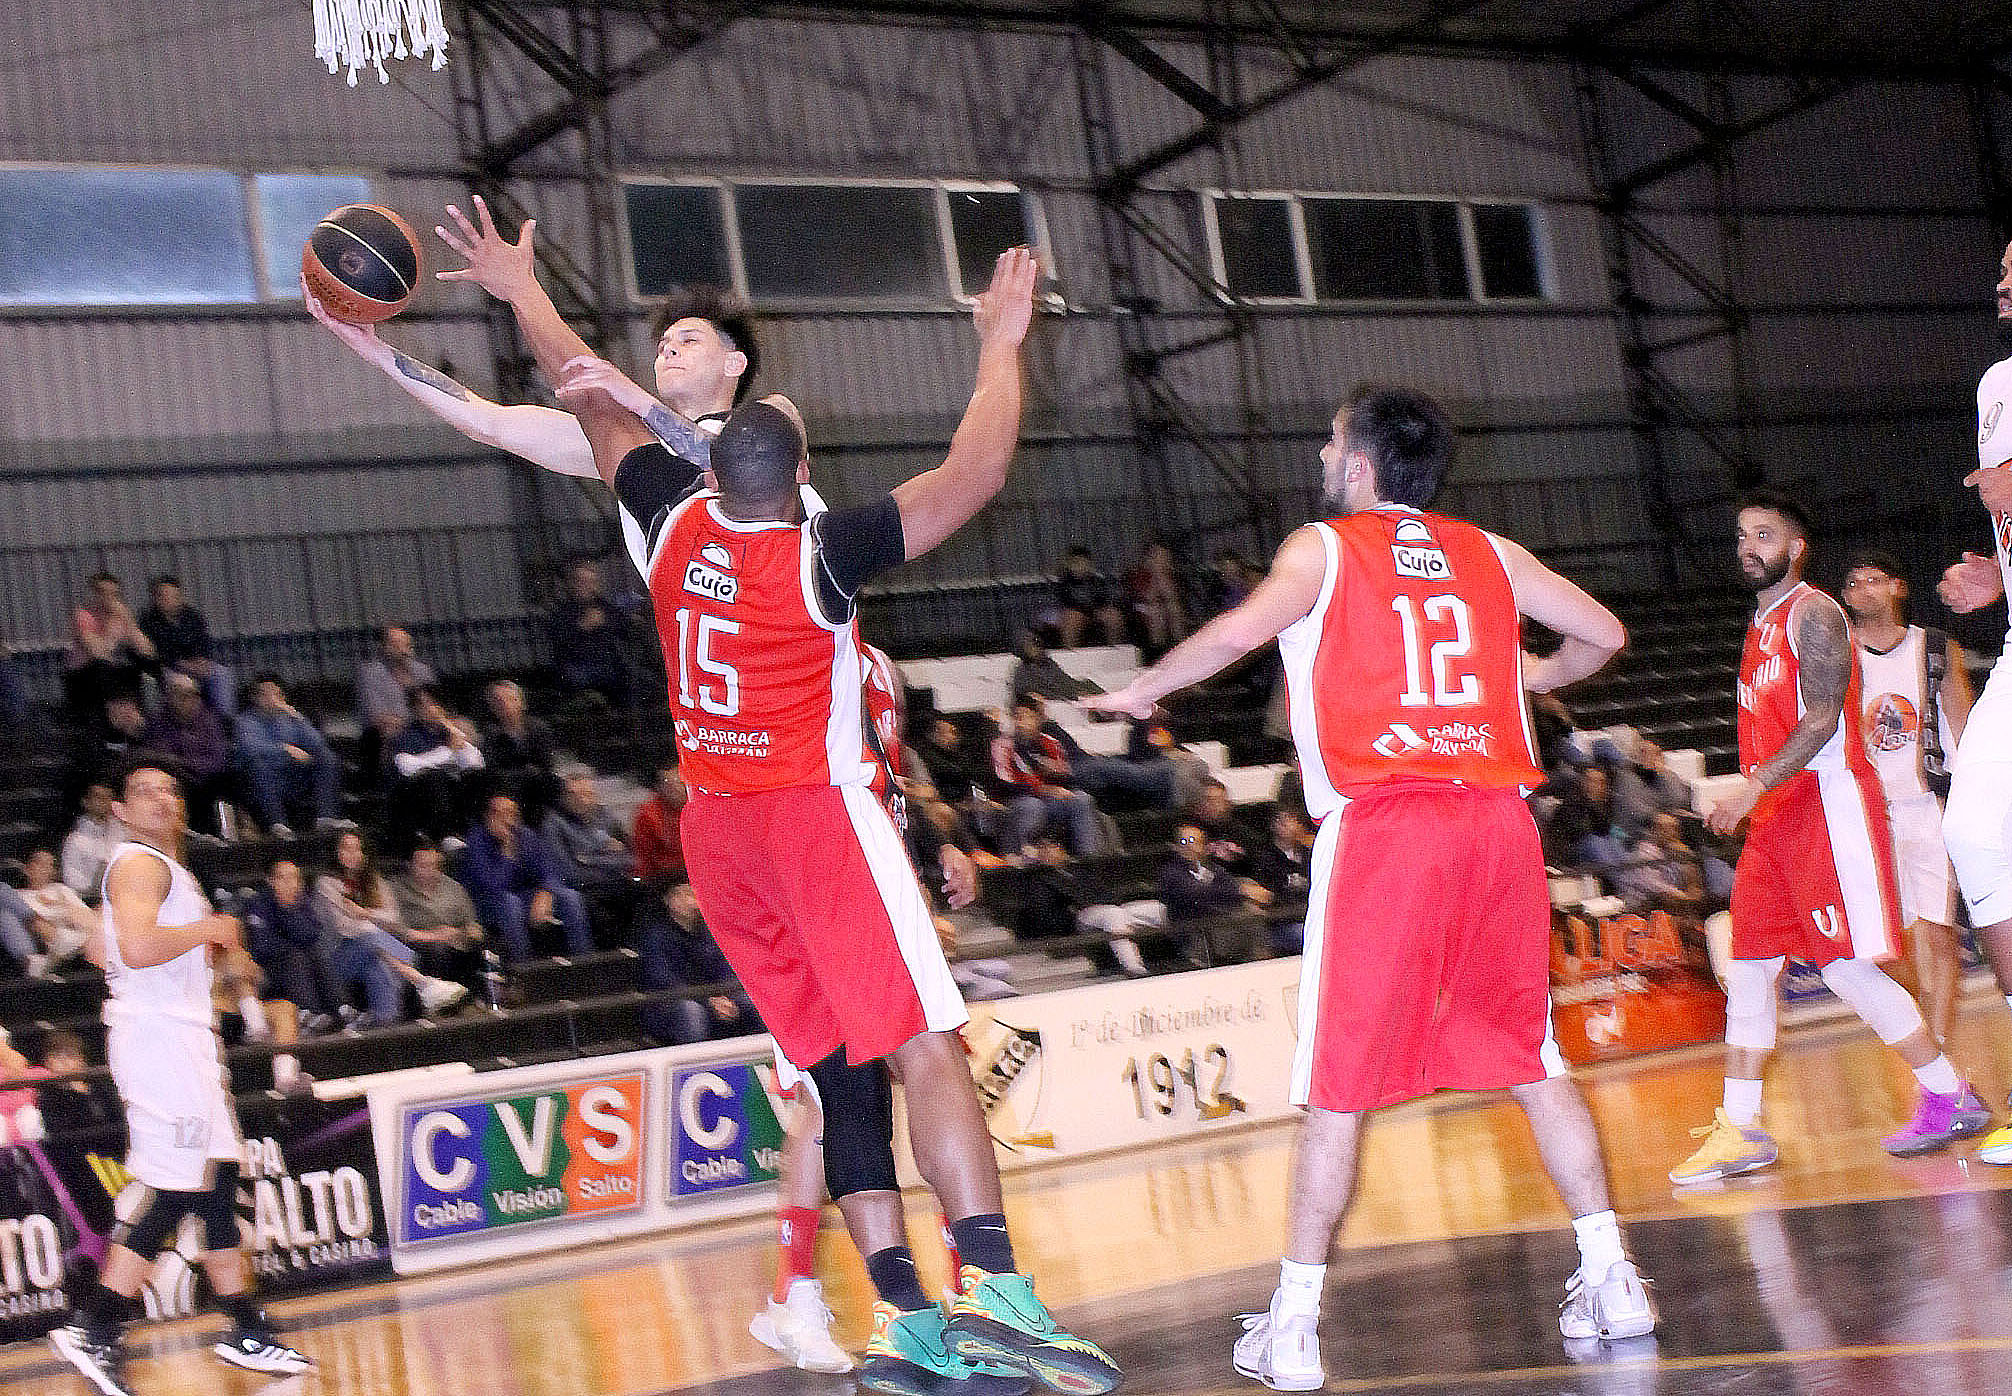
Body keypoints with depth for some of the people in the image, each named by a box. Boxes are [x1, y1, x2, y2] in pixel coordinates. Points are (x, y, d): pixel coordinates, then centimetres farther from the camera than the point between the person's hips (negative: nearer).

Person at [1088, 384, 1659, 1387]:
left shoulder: (1324, 549, 5)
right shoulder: (1488, 553, 17)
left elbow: (1240, 631, -13)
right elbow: (1603, 634, 17)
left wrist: (1138, 692, 2)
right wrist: (1532, 679, 37)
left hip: (1381, 826, -4)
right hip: (1498, 820, 4)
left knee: (1339, 1088, 0)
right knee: (1533, 1065, 14)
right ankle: (1611, 1282, 13)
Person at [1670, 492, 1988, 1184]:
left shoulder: (1812, 612, -8)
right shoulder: (1762, 624, 21)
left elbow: (1822, 719, -18)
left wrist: (1754, 785, -22)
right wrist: (1746, 800, 18)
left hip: (1828, 801, -9)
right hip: (1776, 815, 9)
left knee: (1847, 966, -11)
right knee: (1749, 967, 4)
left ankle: (1952, 1098, 1)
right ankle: (1740, 1132, 5)